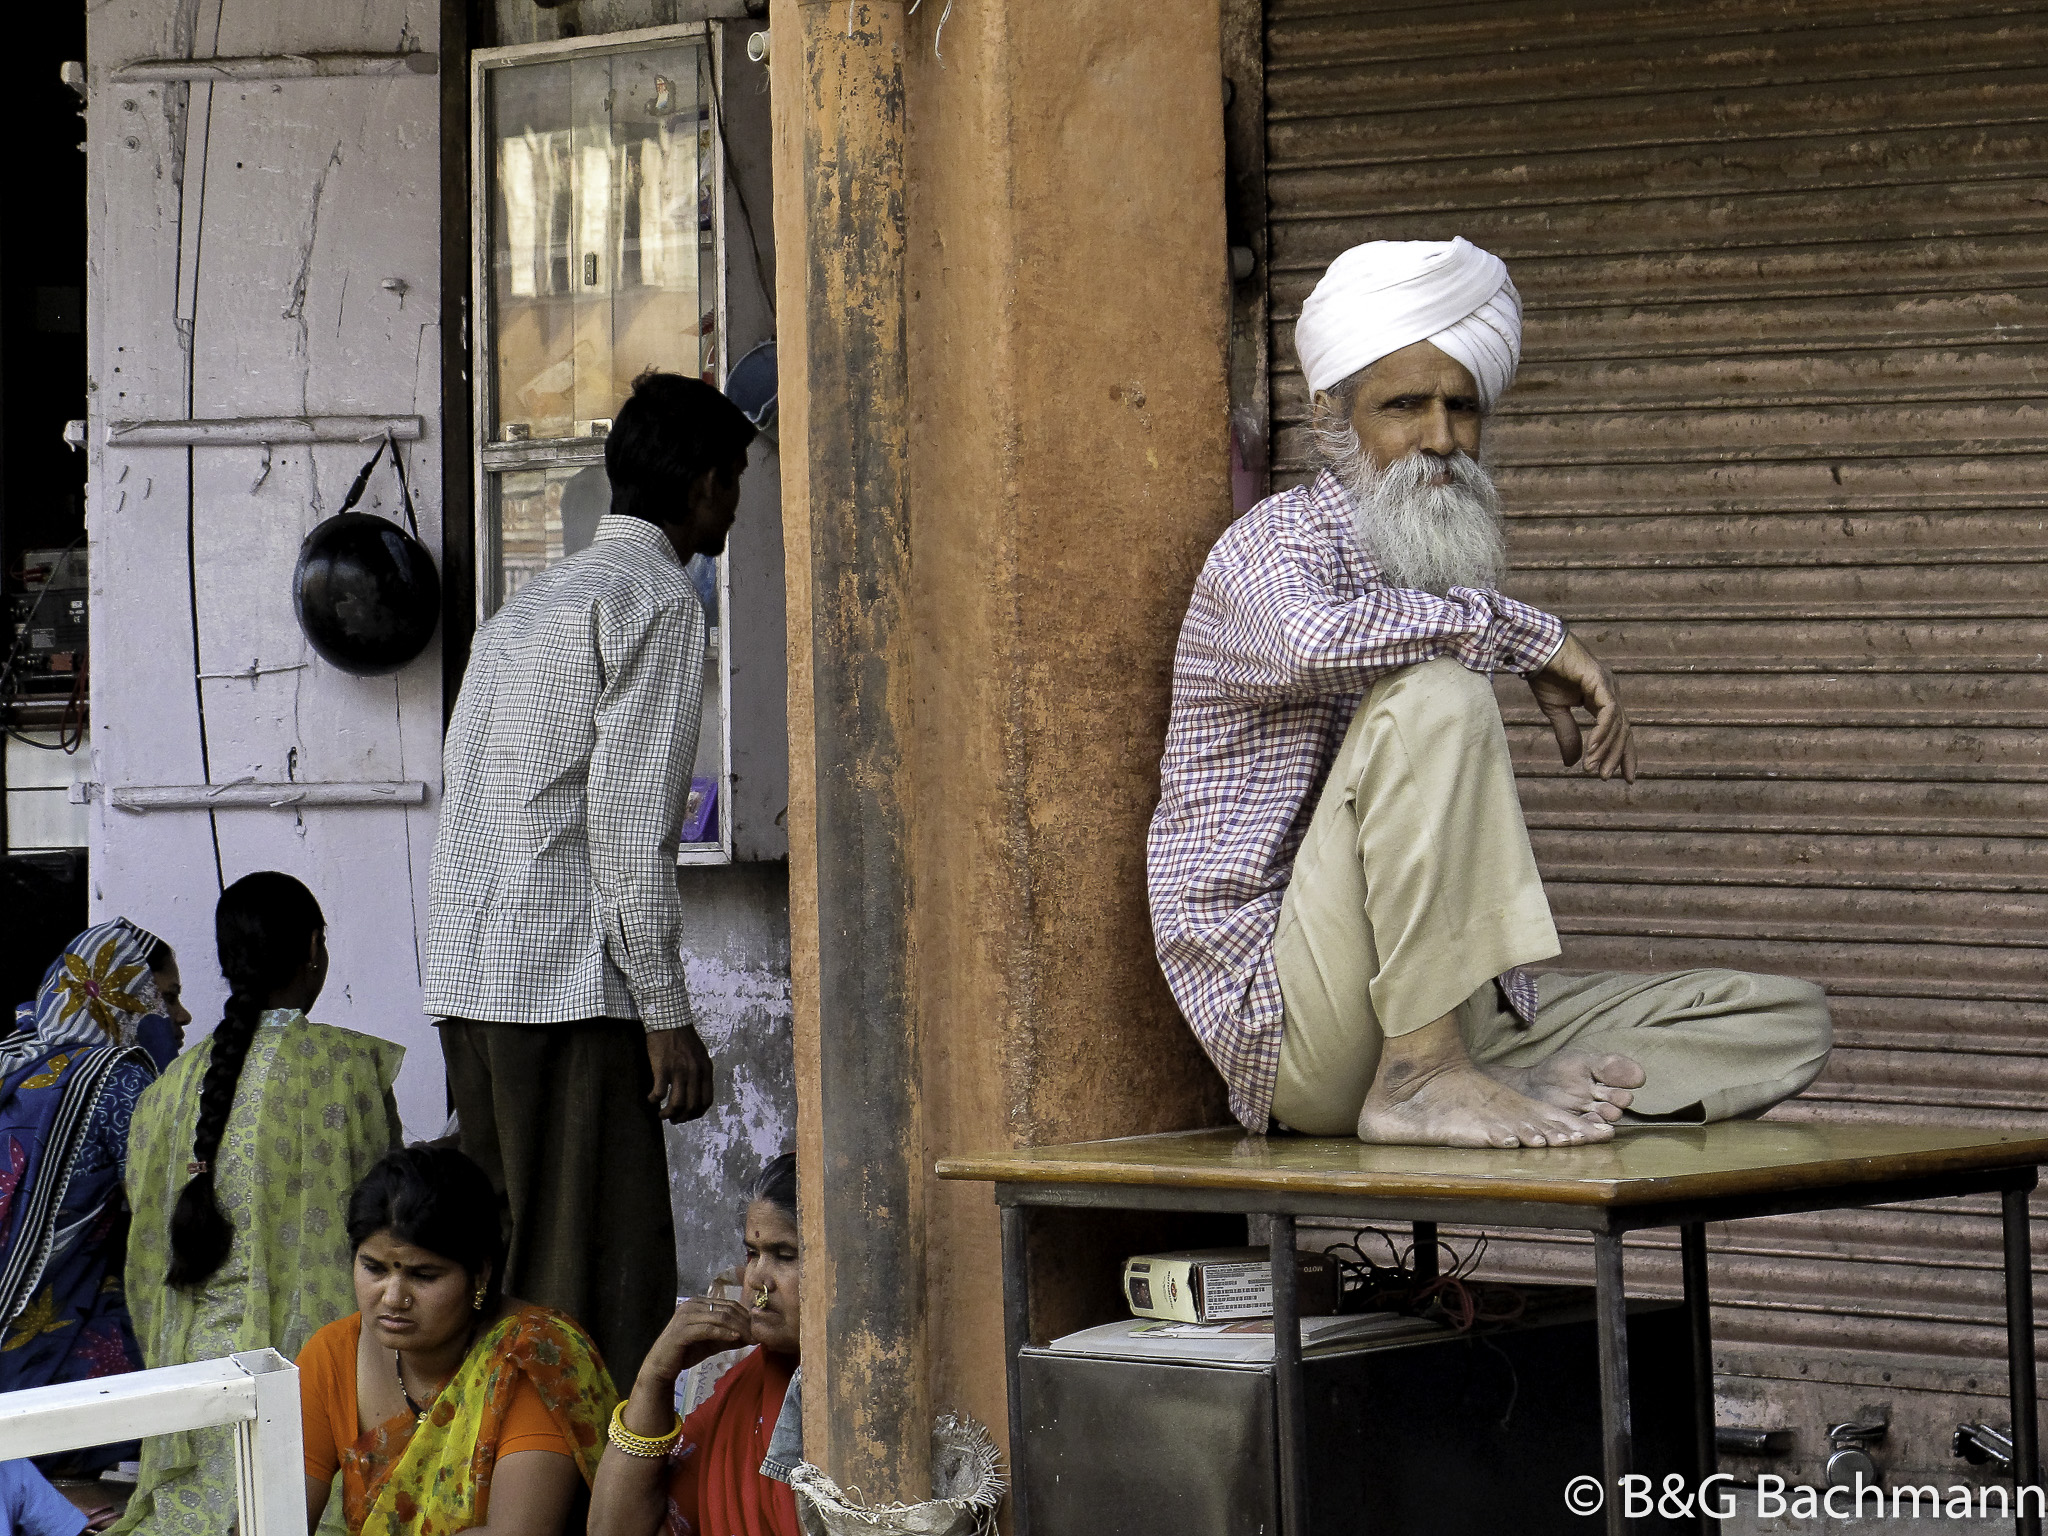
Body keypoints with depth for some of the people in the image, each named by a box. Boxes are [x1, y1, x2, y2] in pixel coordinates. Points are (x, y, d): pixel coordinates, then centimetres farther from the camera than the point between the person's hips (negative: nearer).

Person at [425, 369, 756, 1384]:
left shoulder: (532, 604, 23)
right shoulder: (656, 598, -5)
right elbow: (626, 822, -14)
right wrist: (667, 1012, -12)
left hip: (467, 979, 9)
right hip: (571, 990, -9)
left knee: (506, 1272, 9)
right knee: (608, 1295, -9)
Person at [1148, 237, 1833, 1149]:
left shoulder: (1447, 580, 22)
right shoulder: (1281, 541, -5)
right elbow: (1309, 640, -33)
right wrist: (1530, 637, -23)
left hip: (1457, 1019, 8)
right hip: (1285, 1016, -8)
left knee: (1783, 1021, 1)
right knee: (1432, 697, -29)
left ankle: (1542, 1087, -25)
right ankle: (1424, 1077, -31)